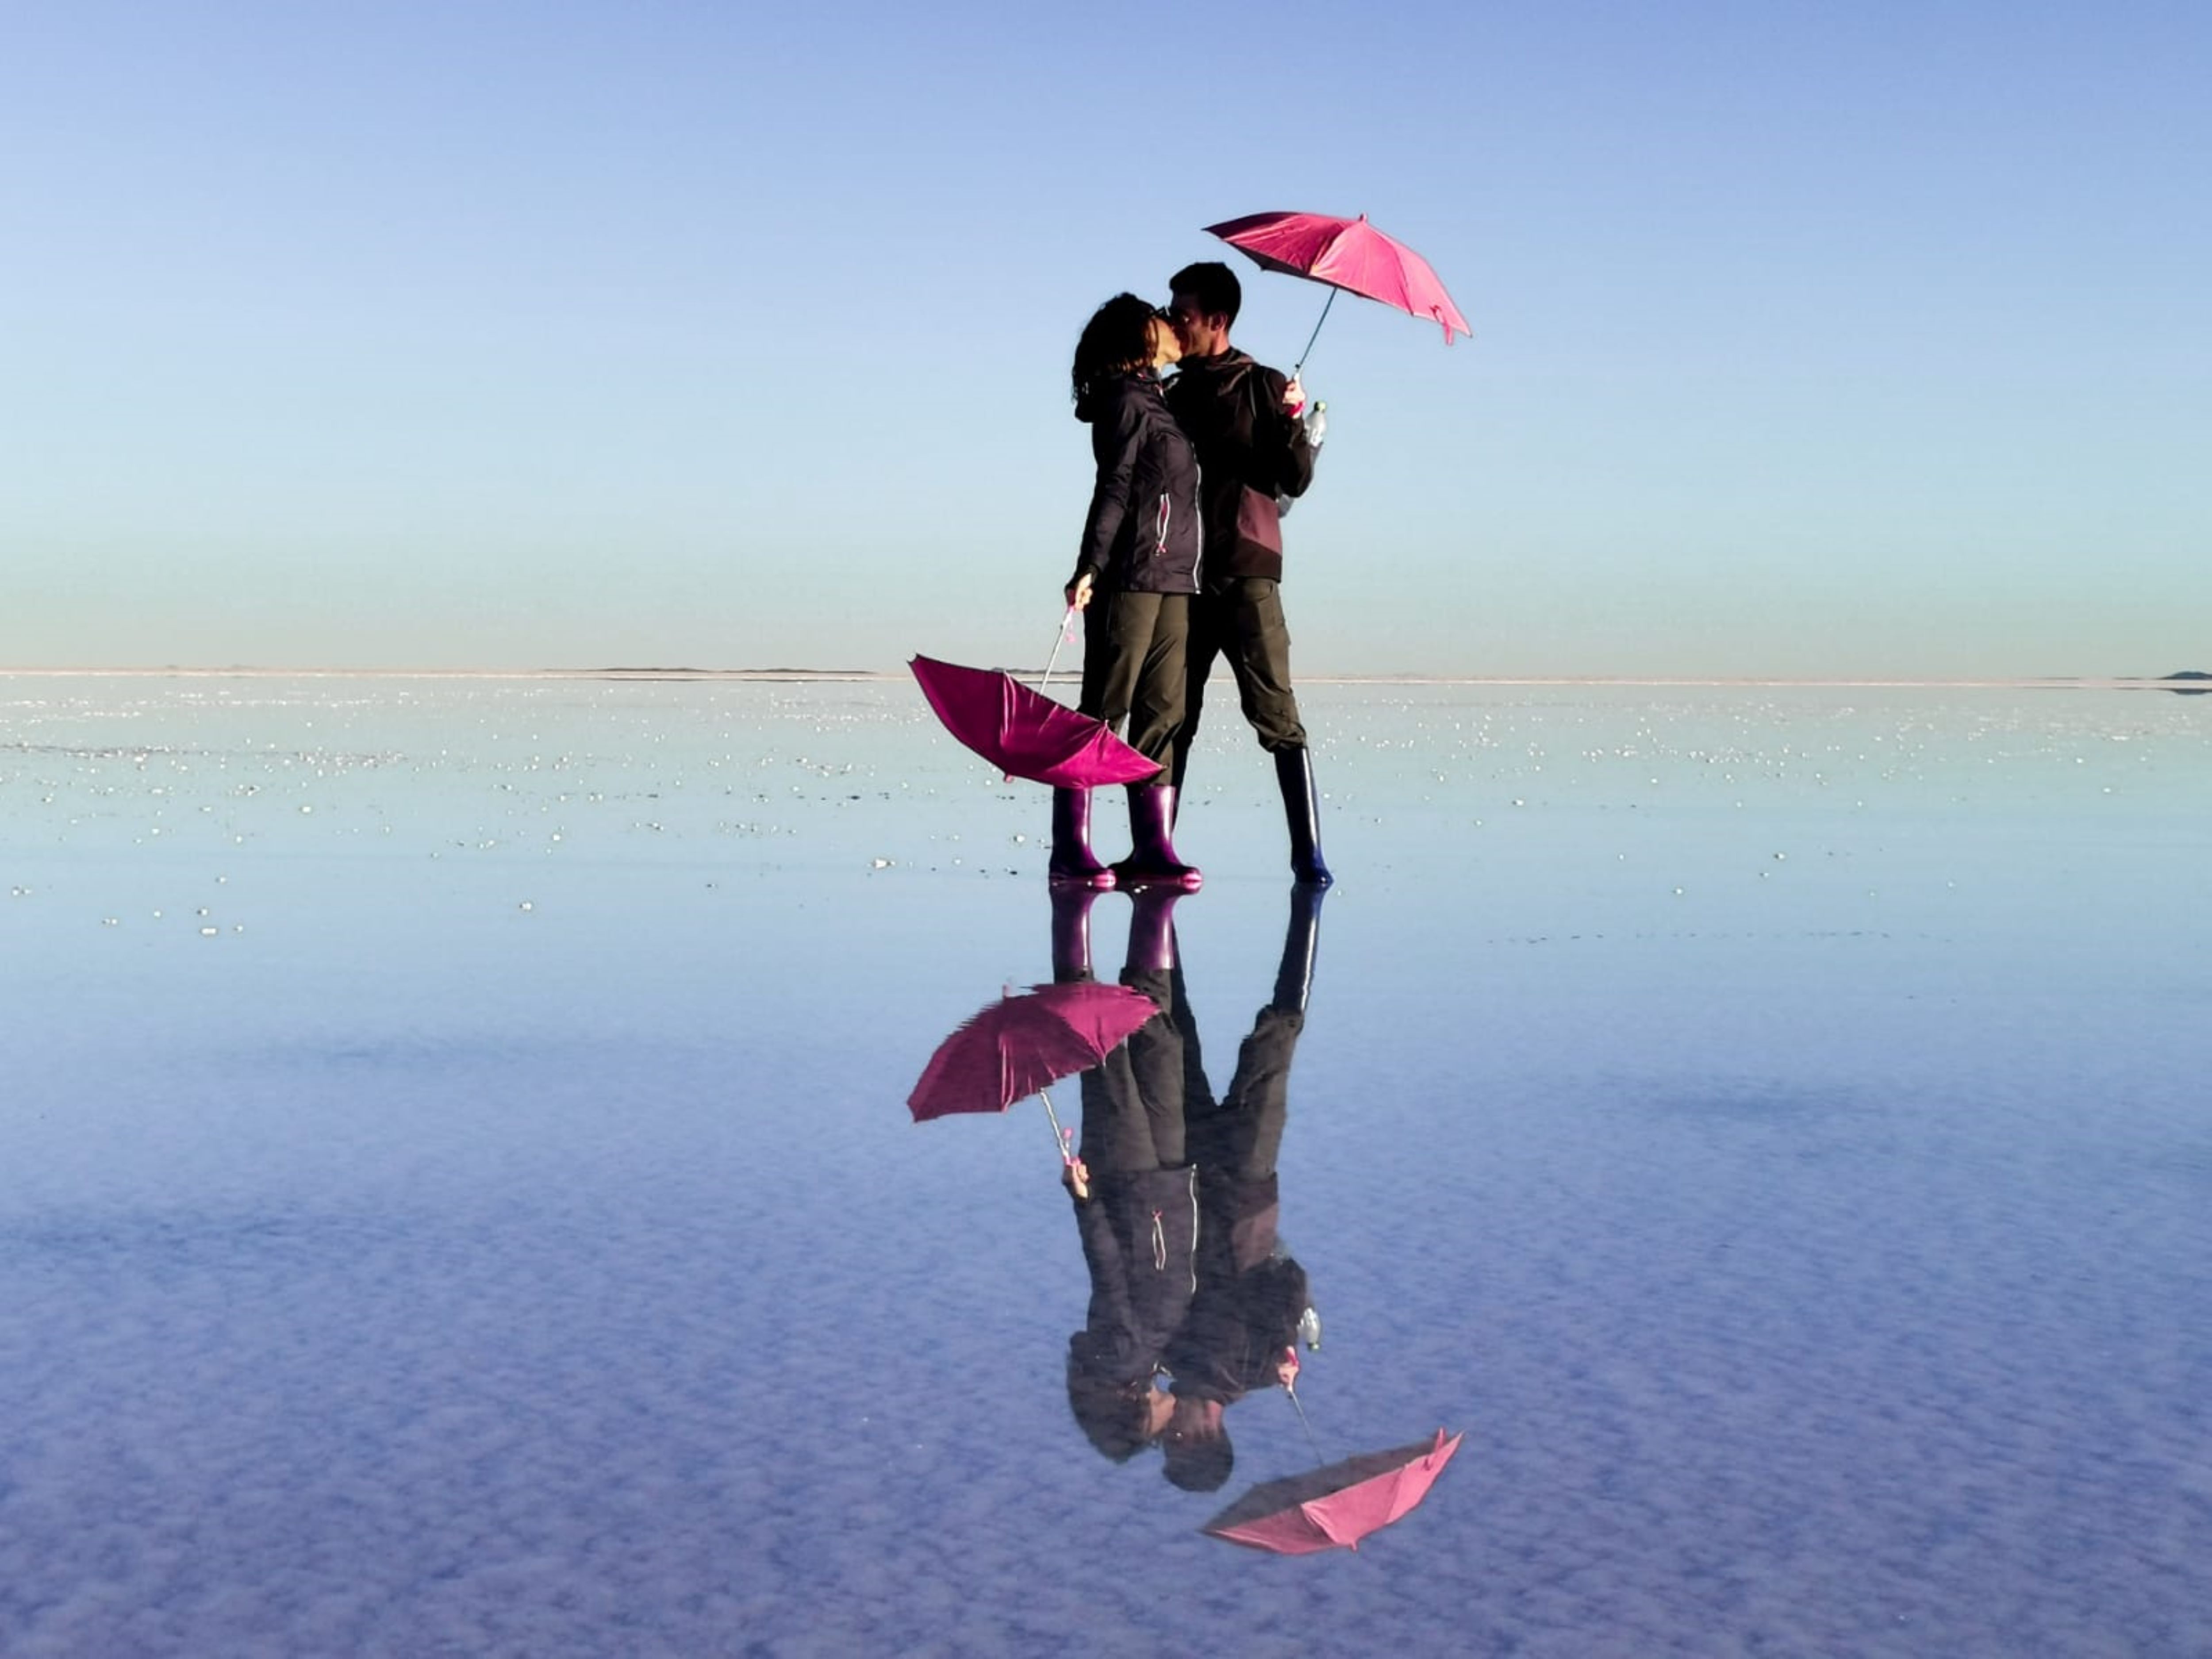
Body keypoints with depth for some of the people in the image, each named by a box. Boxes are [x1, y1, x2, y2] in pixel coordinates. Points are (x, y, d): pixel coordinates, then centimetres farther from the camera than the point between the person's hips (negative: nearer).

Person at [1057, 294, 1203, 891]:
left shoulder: (1158, 403, 21)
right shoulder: (1128, 400, -4)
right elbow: (1114, 487, -13)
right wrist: (1090, 567, -21)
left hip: (1171, 579, 8)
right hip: (1130, 577, -8)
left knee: (1163, 712, 3)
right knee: (1105, 708, -7)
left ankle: (1153, 847, 3)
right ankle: (1070, 847, -5)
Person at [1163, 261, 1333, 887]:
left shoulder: (1263, 387, 4)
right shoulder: (1171, 396, 16)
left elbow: (1295, 481, -3)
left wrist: (1292, 423, -19)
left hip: (1245, 576, -4)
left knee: (1276, 714, -9)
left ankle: (1308, 853, -10)